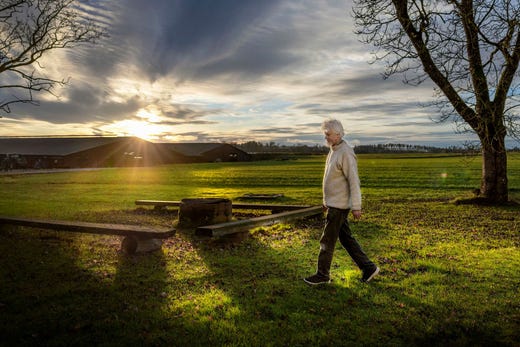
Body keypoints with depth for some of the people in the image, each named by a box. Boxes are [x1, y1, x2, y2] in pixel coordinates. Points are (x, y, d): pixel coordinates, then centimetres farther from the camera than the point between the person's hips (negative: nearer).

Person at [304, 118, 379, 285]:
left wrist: (356, 207, -23)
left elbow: (354, 181, -22)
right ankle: (368, 268, 22)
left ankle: (322, 274, 16)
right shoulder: (333, 151, 12)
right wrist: (326, 200, 24)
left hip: (339, 206, -10)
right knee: (346, 239, 14)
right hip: (333, 204, 10)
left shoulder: (346, 153, -19)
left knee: (327, 241, 1)